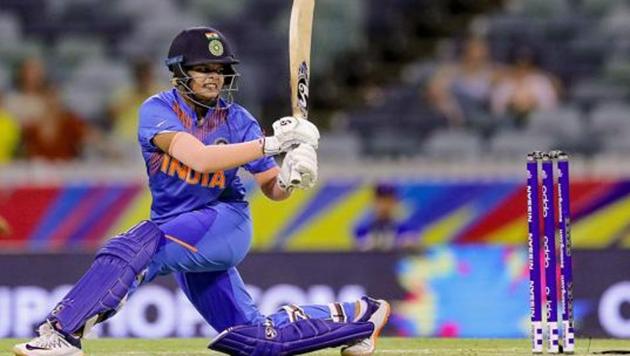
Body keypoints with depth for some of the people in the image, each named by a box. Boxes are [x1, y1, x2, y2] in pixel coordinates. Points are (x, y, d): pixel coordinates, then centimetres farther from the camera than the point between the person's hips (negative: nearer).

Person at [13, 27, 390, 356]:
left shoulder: (236, 119, -1)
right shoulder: (158, 109, -6)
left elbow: (273, 190, 3)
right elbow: (199, 157, -23)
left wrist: (289, 177, -22)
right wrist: (271, 143, -28)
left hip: (225, 221, -3)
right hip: (179, 228, 3)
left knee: (137, 246, -31)